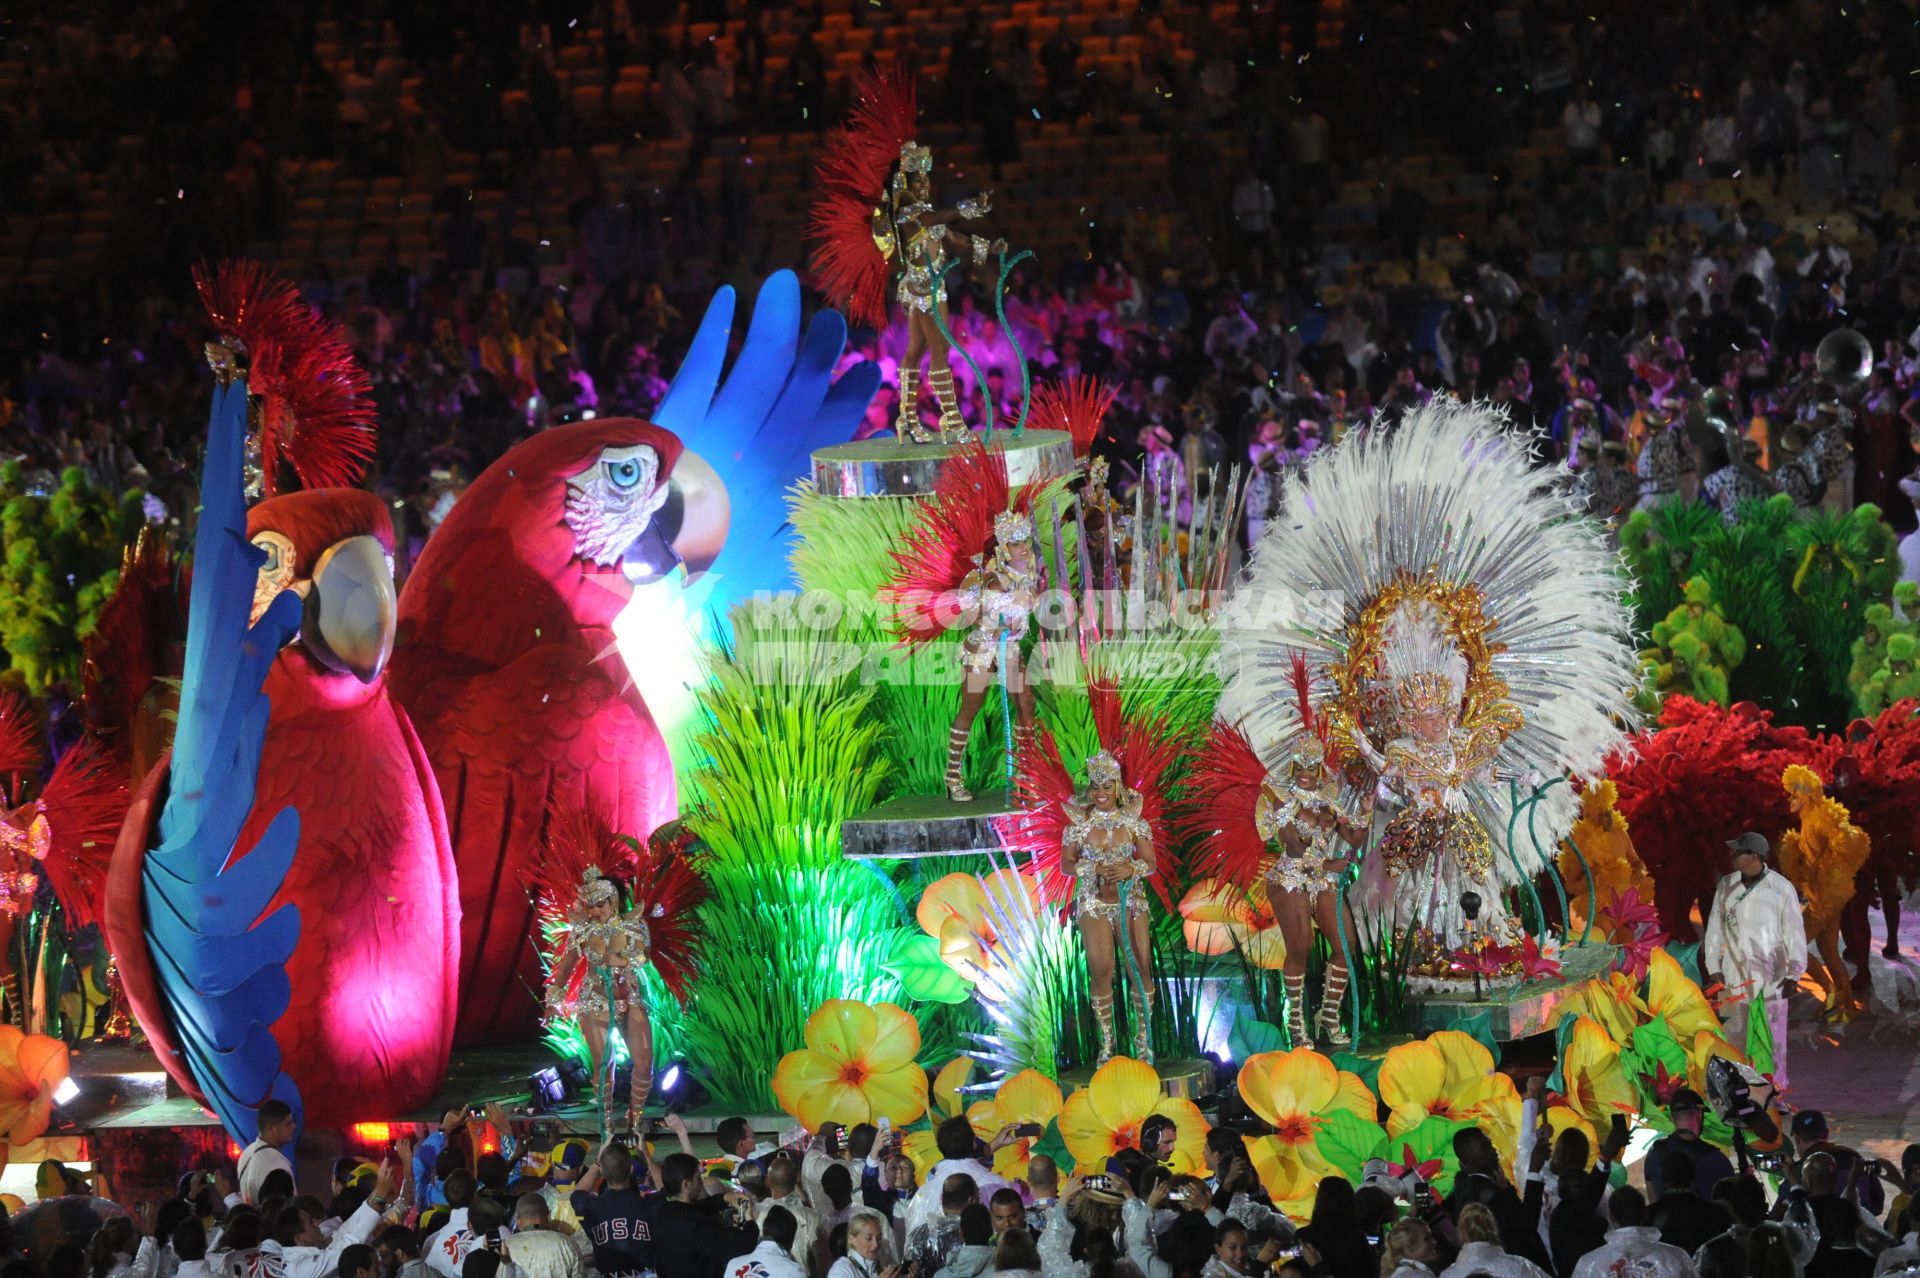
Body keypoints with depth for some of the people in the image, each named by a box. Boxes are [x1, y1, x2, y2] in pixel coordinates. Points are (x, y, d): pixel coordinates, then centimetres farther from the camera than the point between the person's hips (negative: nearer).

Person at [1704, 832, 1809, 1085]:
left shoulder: (1781, 889, -7)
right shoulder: (1726, 886, 4)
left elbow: (1794, 932, -2)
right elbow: (1715, 928, 10)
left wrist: (1794, 973, -4)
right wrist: (1713, 967, 8)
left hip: (1771, 975, -3)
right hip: (1734, 974, 3)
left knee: (1772, 1036, -1)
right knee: (1734, 1034, 7)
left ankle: (1775, 1089, 6)